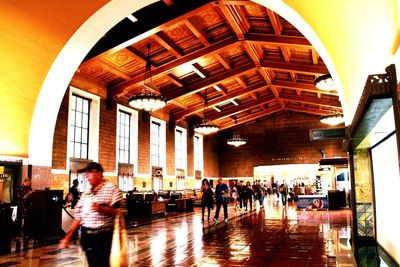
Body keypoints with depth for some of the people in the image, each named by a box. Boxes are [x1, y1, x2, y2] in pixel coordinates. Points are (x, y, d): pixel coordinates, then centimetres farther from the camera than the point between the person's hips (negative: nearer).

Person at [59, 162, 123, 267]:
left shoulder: (111, 188, -6)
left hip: (103, 236, -6)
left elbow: (120, 211, -14)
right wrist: (68, 236, 7)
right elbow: (78, 217, 13)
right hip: (86, 236, 6)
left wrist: (101, 208, -28)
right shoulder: (86, 194, 13)